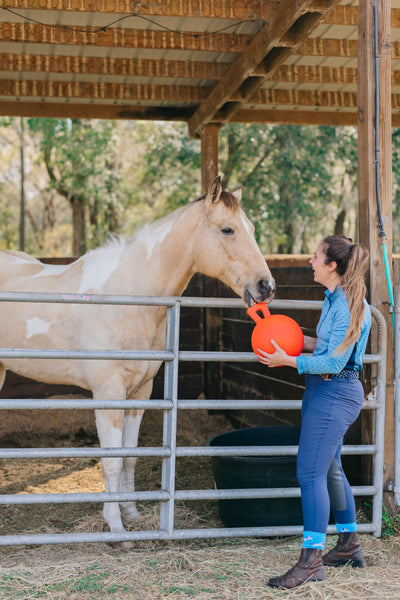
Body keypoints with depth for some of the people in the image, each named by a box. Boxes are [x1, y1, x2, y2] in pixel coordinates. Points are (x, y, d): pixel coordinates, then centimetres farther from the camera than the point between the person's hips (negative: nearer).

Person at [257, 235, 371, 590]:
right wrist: (299, 339, 13)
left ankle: (312, 560, -7)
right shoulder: (334, 299, 11)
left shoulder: (347, 306, -20)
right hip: (325, 392, 11)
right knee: (330, 469, 19)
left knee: (310, 473, -11)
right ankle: (349, 546, 33)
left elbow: (333, 363, -22)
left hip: (333, 394, -11)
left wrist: (288, 361, -19)